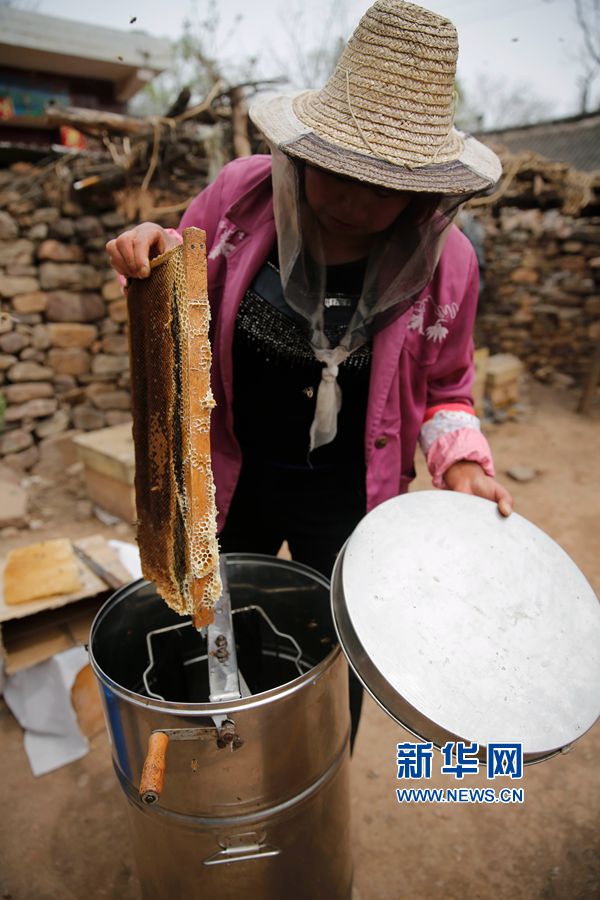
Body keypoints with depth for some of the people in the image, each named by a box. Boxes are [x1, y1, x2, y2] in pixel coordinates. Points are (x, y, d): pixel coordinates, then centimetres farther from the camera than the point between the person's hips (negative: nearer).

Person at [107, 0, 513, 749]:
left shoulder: (445, 261, -16)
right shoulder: (241, 195, -15)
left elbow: (443, 388, -1)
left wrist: (460, 461, -17)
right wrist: (153, 254, -20)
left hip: (343, 504, -2)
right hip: (233, 480, 3)